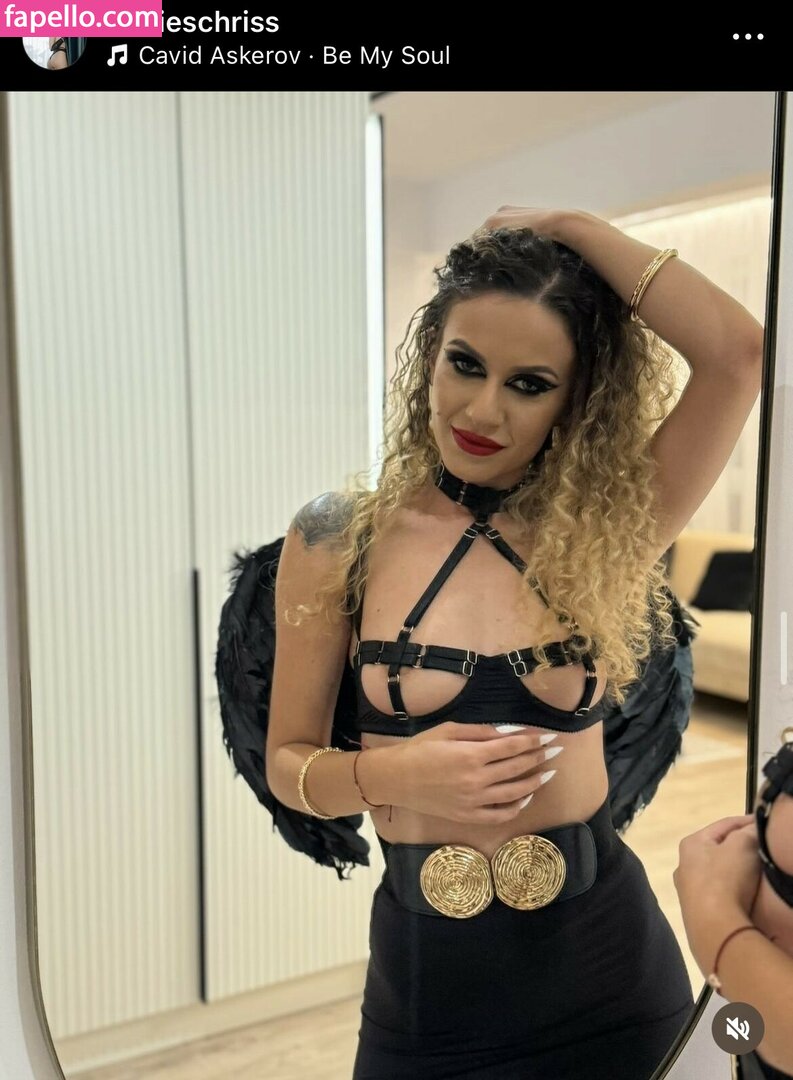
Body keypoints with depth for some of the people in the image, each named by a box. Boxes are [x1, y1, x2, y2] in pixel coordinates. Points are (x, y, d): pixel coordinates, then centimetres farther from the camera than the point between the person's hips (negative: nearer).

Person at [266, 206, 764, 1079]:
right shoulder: (338, 538, -8)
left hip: (604, 954, 1)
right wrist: (390, 773, -20)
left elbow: (739, 354, -20)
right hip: (424, 970, 0)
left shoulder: (604, 533, -7)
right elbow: (288, 763, -1)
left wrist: (567, 227, -12)